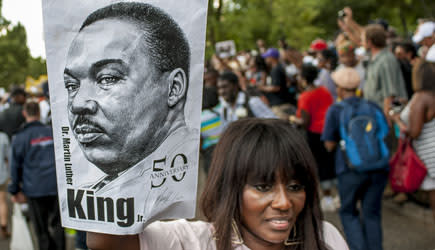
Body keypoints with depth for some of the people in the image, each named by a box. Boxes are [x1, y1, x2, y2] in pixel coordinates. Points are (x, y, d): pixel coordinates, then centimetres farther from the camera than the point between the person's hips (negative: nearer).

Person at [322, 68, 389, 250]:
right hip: (378, 168, 3)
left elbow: (330, 146, -2)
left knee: (348, 213, 12)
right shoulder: (374, 108, 7)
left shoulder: (335, 111, -3)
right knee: (372, 214, 14)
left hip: (351, 169, -3)